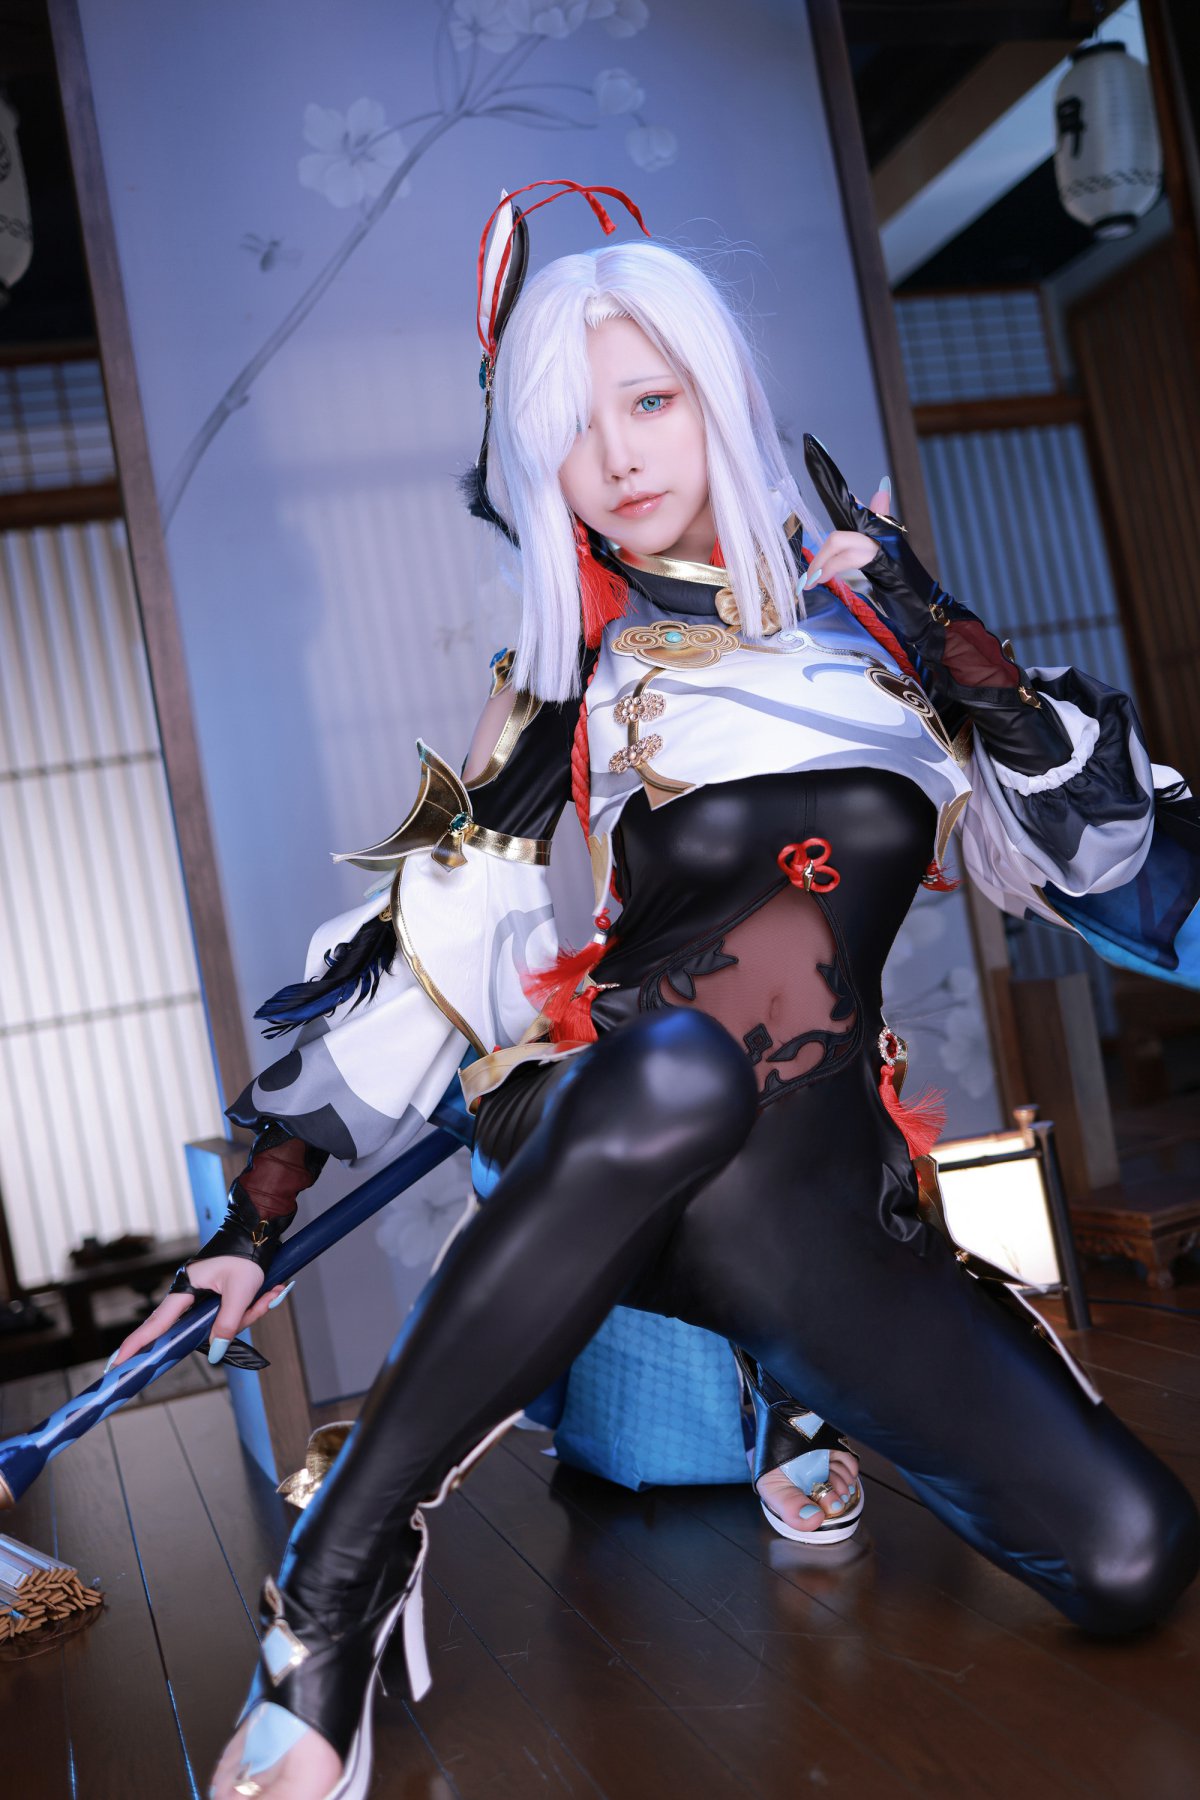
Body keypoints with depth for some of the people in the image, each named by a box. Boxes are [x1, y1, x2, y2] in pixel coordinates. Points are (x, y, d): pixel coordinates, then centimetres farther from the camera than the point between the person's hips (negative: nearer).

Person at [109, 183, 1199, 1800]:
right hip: (602, 1160, -2)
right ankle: (335, 1601, -27)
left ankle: (810, 1412, 15)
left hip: (827, 1206, 3)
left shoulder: (874, 617, 6)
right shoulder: (567, 692, 4)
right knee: (680, 1068, -41)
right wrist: (258, 1219, -1)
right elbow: (419, 967, 3)